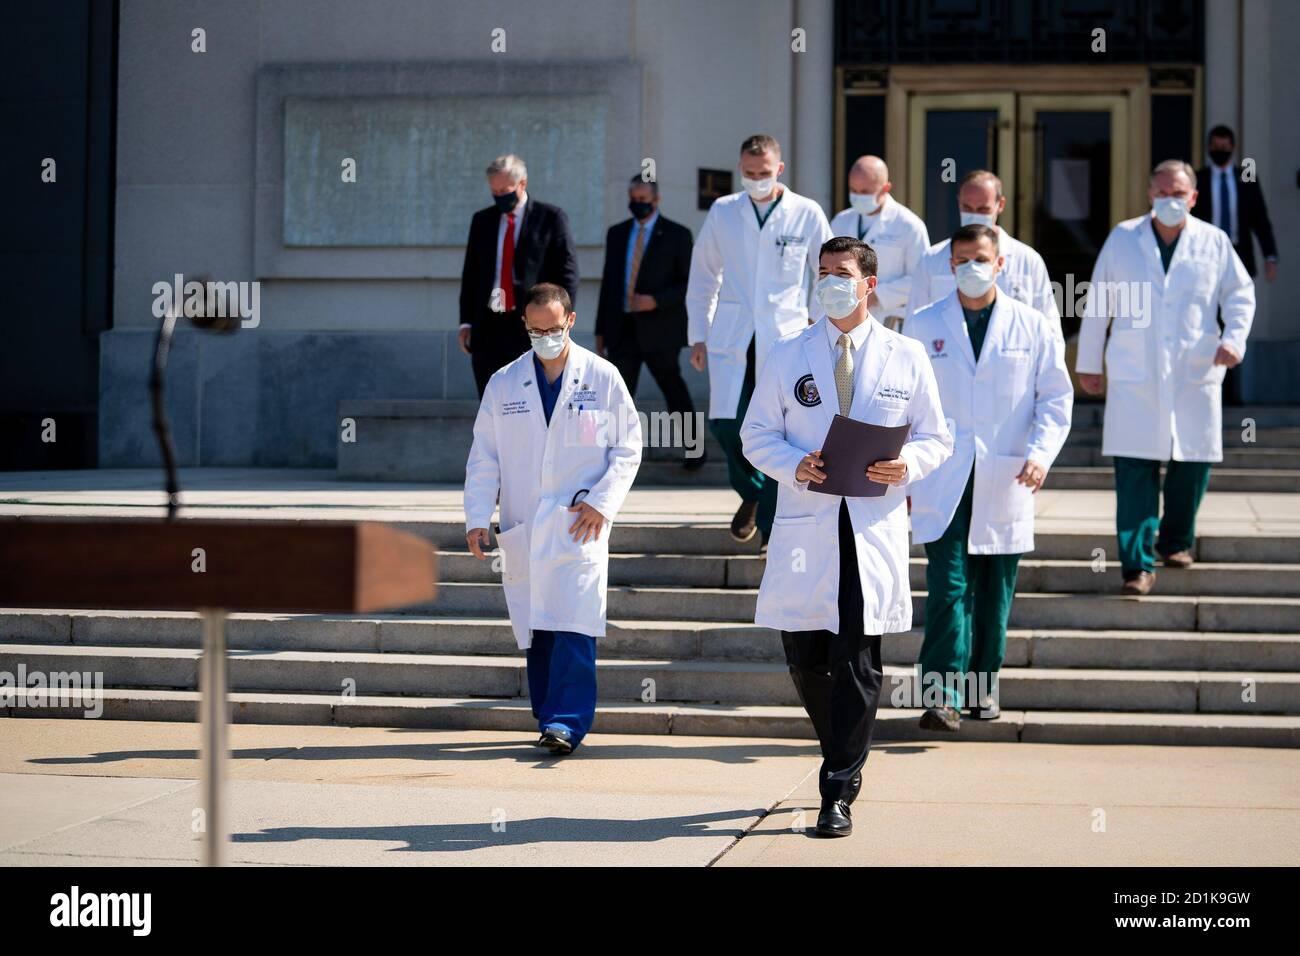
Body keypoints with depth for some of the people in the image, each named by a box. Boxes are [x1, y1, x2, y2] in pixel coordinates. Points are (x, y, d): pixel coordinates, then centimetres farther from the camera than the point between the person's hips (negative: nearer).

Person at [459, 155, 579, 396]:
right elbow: (470, 273, 16)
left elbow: (567, 273, -3)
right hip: (488, 328, 4)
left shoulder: (551, 218, 0)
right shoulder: (482, 220, 14)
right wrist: (466, 322, 8)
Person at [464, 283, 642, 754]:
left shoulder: (603, 377, 4)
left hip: (580, 526, -3)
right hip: (522, 529, 3)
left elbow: (628, 446, 6)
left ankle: (566, 722, -13)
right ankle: (548, 719, 13)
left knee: (573, 627, -13)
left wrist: (601, 503, -6)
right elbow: (483, 457, 9)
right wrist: (477, 518, -2)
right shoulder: (503, 384, 9)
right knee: (535, 631, 4)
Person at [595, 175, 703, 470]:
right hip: (622, 331, 3)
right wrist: (601, 329, 13)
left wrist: (656, 301, -19)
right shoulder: (617, 233, 12)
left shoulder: (677, 235, -1)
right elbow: (608, 282, 15)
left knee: (674, 391, 10)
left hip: (659, 330, -3)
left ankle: (693, 448, 28)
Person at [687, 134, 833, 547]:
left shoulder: (807, 215, 1)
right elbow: (703, 276, 13)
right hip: (731, 339, 2)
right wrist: (698, 335, 10)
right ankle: (751, 492, 23)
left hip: (785, 339, -2)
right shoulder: (722, 212, 8)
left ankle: (774, 532, 9)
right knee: (724, 423, -7)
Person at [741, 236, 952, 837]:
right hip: (804, 523, 2)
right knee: (804, 657, 5)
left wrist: (908, 466, -11)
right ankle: (845, 759, 31)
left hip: (874, 526, -1)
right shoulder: (788, 356, 10)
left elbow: (935, 437, 11)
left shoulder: (907, 358, 8)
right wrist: (794, 466, -10)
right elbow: (756, 433, 10)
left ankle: (839, 792, 0)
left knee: (857, 662, -6)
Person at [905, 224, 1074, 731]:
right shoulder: (922, 326, 7)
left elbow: (1056, 398, 5)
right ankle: (942, 695, -11)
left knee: (994, 594, 7)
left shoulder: (1035, 327, 6)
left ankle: (982, 685, 21)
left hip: (1005, 482, 1)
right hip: (942, 483, -1)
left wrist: (1041, 454, -10)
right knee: (948, 588, -10)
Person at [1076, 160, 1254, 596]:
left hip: (1195, 376, 1)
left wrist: (1234, 337, -7)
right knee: (1135, 473, -8)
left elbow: (1240, 293, 12)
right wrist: (1087, 363, 10)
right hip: (1134, 377, -1)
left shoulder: (1214, 242, 5)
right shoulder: (1122, 238, 5)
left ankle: (1176, 541, 30)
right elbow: (1097, 302, 10)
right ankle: (1137, 565, -6)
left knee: (1192, 463, 6)